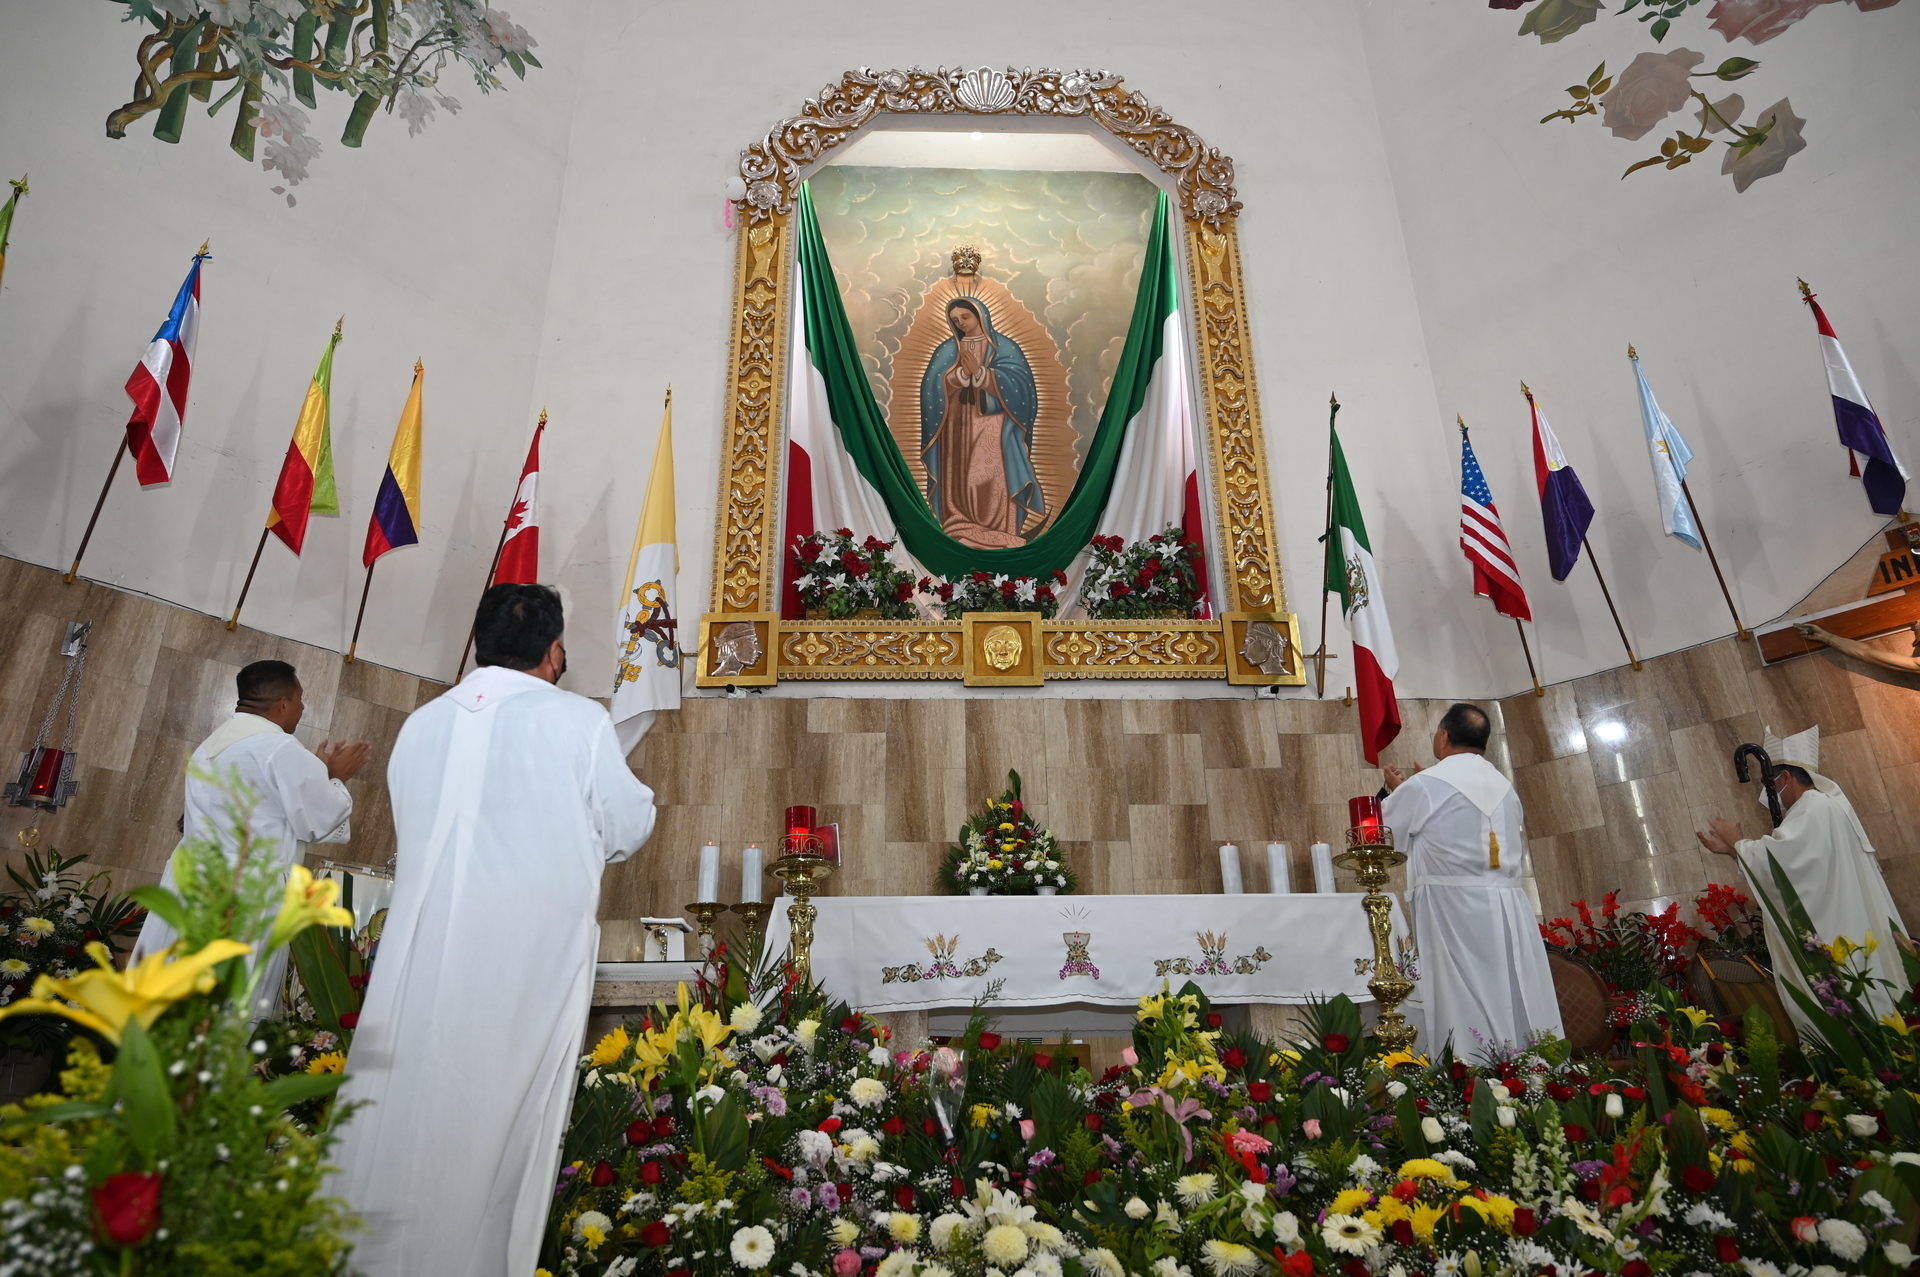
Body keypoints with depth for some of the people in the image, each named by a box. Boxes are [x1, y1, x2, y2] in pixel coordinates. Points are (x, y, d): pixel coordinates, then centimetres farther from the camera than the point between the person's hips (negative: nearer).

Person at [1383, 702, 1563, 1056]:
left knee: (1464, 1008, -3)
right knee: (1515, 1002, 8)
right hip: (1510, 909, 6)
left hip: (1453, 910, -6)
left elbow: (1378, 832, 7)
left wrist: (1398, 790, 26)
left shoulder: (1423, 786, -7)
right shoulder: (1504, 787, 12)